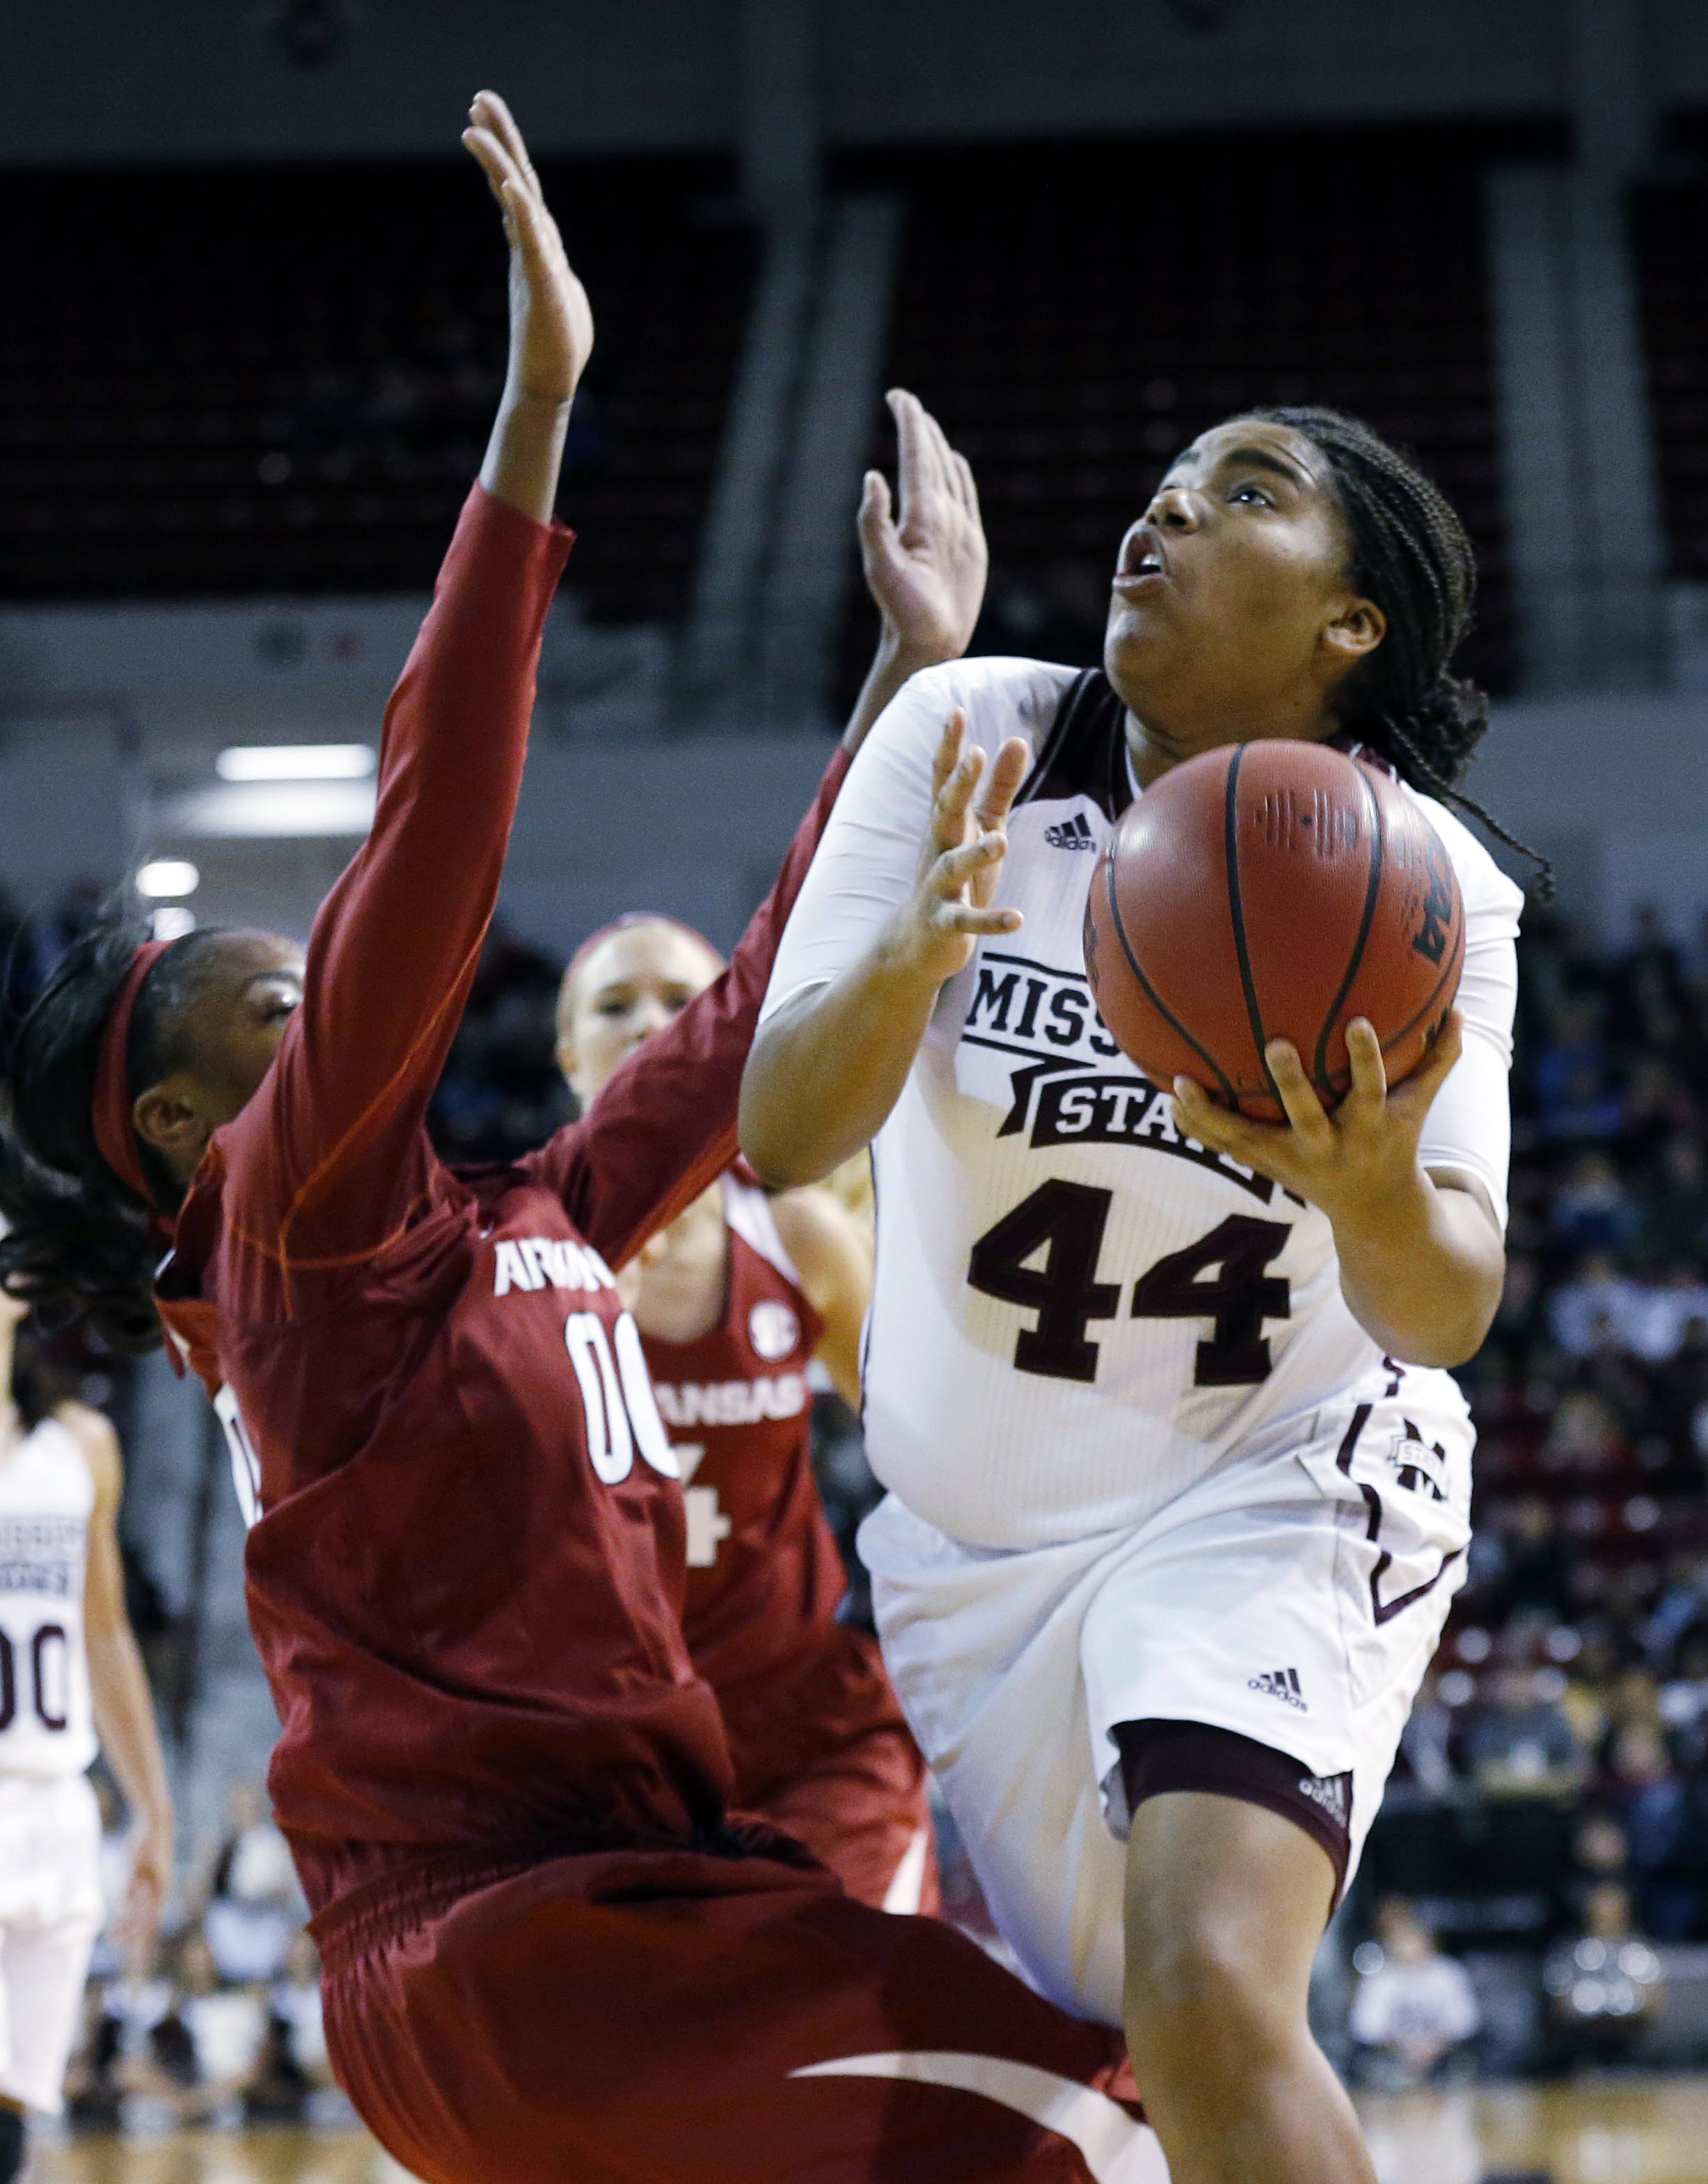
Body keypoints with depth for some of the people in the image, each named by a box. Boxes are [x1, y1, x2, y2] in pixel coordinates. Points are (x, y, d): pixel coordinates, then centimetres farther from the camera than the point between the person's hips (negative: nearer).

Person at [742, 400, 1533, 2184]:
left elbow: (1448, 1316, -22)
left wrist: (1373, 1192, -45)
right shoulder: (975, 741, -12)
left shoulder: (1420, 890, -14)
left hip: (1275, 1487, -3)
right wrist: (910, 957, -38)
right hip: (975, 1530, 3)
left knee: (1210, 1994, -26)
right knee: (1145, 2040, 10)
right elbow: (777, 1137, -17)